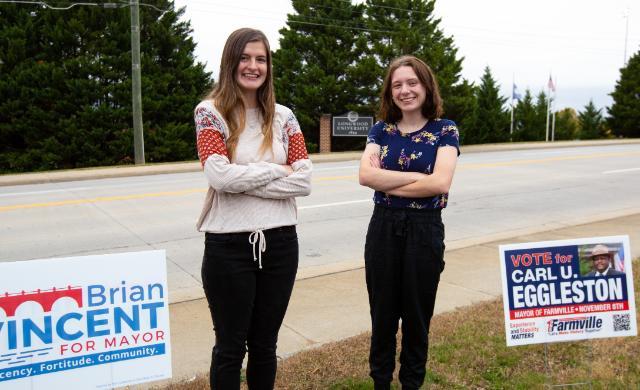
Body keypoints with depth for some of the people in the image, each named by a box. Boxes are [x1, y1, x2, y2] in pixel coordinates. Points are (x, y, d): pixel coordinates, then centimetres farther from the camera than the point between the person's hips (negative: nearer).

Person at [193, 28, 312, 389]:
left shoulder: (283, 116, 6)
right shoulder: (210, 112, -3)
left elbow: (304, 181, -4)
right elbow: (219, 175, -18)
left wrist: (244, 180, -12)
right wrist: (277, 170, -8)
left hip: (280, 243, 3)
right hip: (229, 245, -3)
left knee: (265, 345, 18)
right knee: (231, 347, 13)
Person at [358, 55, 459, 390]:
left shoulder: (445, 130, -2)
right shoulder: (380, 130, 5)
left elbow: (440, 183, -17)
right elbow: (366, 175, -11)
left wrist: (388, 184, -11)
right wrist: (418, 176, -15)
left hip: (424, 230, -2)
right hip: (383, 228, 2)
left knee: (417, 315, 12)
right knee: (383, 314, 13)